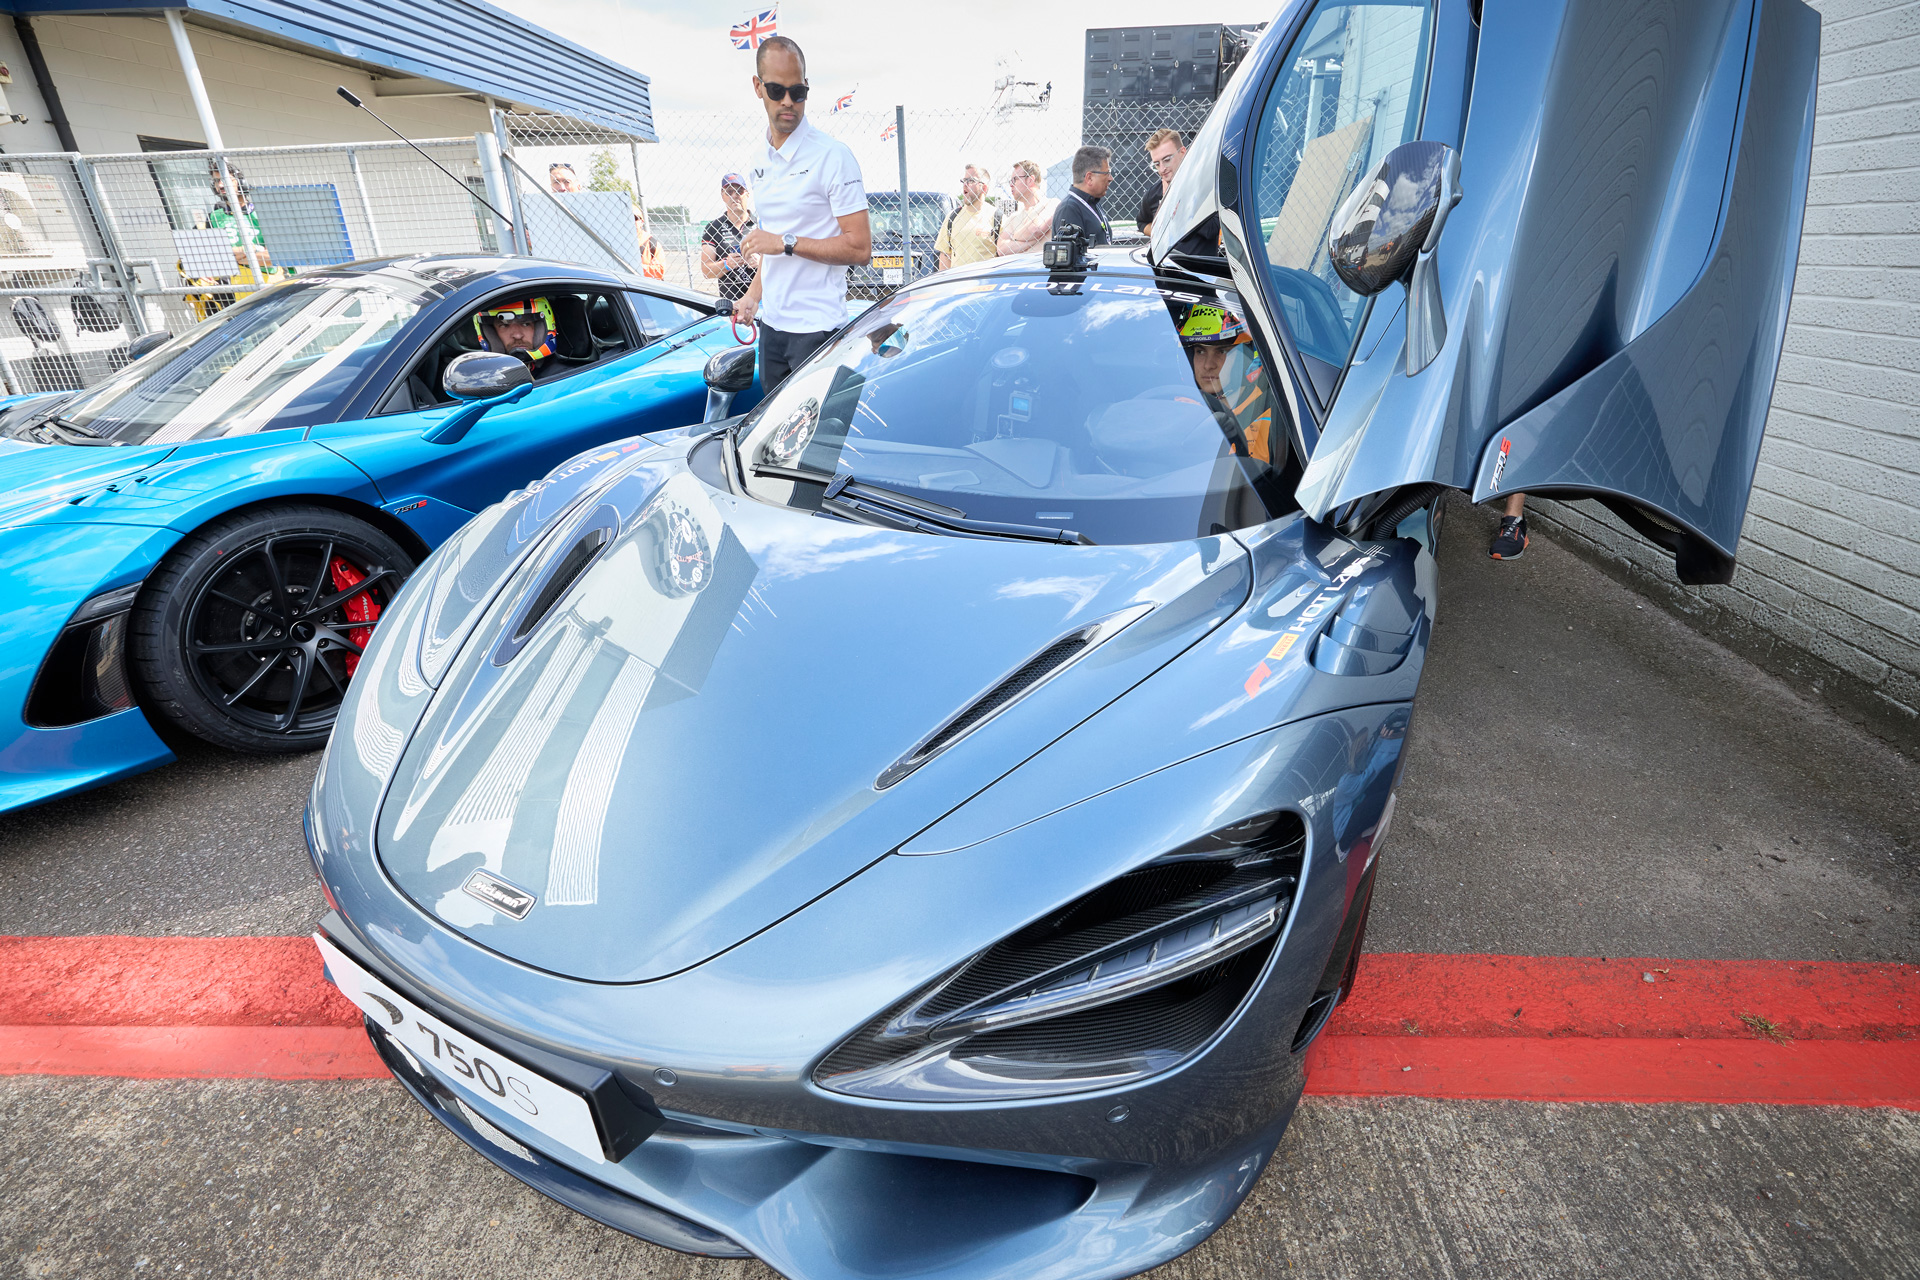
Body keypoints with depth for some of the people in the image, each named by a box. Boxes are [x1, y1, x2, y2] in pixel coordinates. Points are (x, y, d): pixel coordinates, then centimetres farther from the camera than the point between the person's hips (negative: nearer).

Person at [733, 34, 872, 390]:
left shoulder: (833, 156, -9)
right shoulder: (763, 158, 14)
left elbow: (860, 247, -16)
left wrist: (786, 242, -18)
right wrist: (753, 294, 11)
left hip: (815, 327, -7)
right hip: (771, 322, 7)